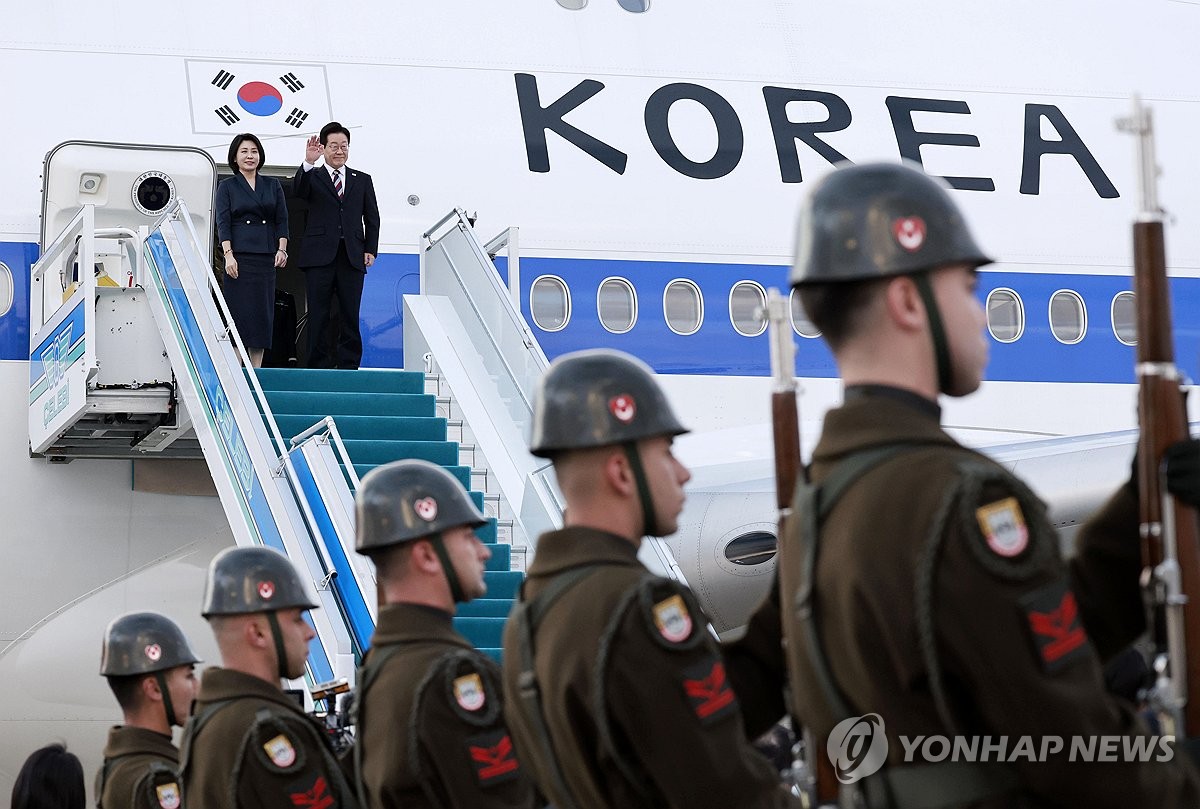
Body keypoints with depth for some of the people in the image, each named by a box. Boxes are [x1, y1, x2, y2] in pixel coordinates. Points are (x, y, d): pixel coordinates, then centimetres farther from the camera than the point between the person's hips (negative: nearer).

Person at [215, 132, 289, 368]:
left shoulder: (273, 185, 14)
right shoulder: (227, 186, 6)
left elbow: (282, 220, 11)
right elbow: (223, 222, -2)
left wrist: (282, 249, -4)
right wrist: (228, 255, -13)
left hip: (266, 257, 3)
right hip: (240, 256, -3)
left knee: (263, 312, 1)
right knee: (239, 311, -7)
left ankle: (256, 369, 6)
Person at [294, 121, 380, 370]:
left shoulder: (362, 180, 16)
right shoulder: (313, 177, 9)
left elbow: (372, 218, 15)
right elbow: (299, 190, -13)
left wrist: (370, 250, 4)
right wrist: (308, 163, -28)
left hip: (352, 256, 2)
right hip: (320, 256, -2)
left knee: (350, 315, 0)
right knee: (318, 315, -1)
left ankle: (348, 365, 3)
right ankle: (317, 366, 2)